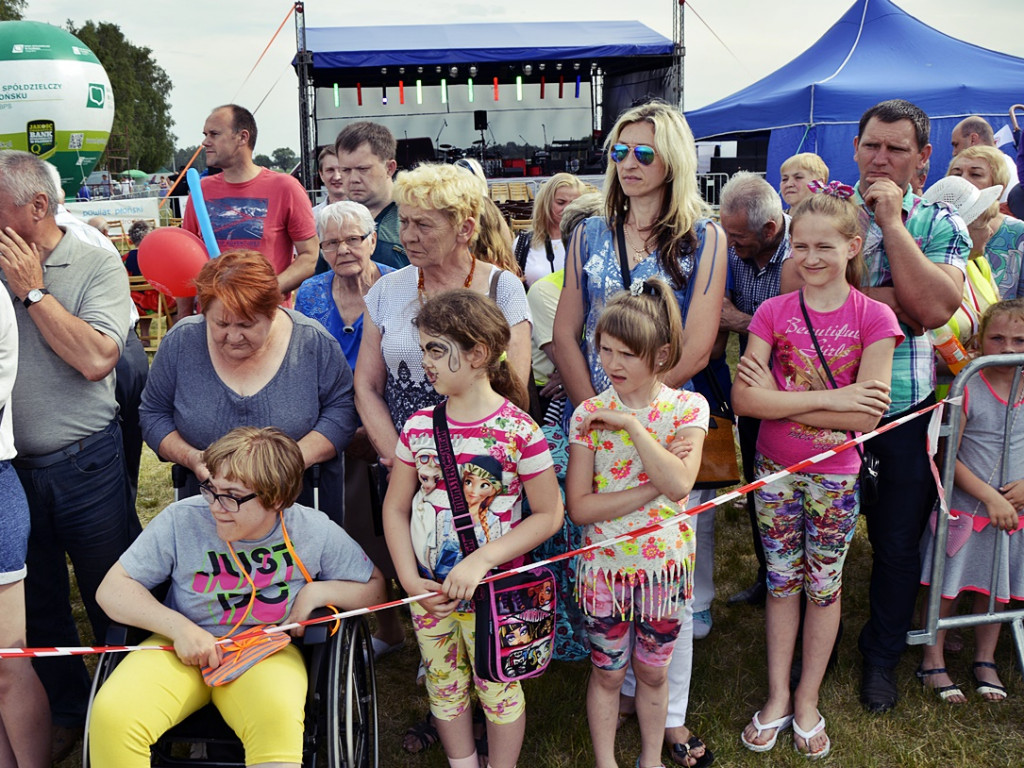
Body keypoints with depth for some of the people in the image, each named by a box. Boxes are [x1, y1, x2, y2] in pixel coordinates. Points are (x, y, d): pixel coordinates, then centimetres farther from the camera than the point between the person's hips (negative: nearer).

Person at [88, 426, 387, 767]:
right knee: (112, 714, -27)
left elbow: (375, 587, 5)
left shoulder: (315, 531, -9)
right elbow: (112, 588, -4)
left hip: (267, 653, -1)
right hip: (183, 647, 2)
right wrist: (178, 627, -19)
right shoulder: (182, 520, -11)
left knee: (277, 721, -36)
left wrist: (320, 591, -14)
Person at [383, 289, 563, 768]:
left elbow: (548, 515, -12)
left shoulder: (518, 431, -16)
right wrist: (410, 577, -7)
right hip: (429, 593, 4)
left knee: (497, 690, 13)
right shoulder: (418, 428, -3)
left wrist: (480, 561, -20)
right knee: (444, 688, 19)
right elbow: (395, 508, 4)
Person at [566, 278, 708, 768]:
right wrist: (654, 487, -22)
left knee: (652, 672, 18)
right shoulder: (588, 414, -9)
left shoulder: (687, 408, -9)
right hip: (605, 565, 0)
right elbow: (578, 507, -15)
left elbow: (680, 485, -24)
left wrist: (631, 424, -25)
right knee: (607, 672, 14)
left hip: (665, 565, 1)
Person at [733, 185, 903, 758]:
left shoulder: (873, 318, -10)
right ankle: (777, 697, 28)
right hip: (775, 469, 2)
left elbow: (867, 415, -18)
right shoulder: (773, 312, -5)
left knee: (824, 586, 12)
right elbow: (744, 399, -15)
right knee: (782, 581, 13)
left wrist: (778, 399, -19)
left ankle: (807, 701, 30)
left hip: (834, 475, -1)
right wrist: (828, 398, -21)